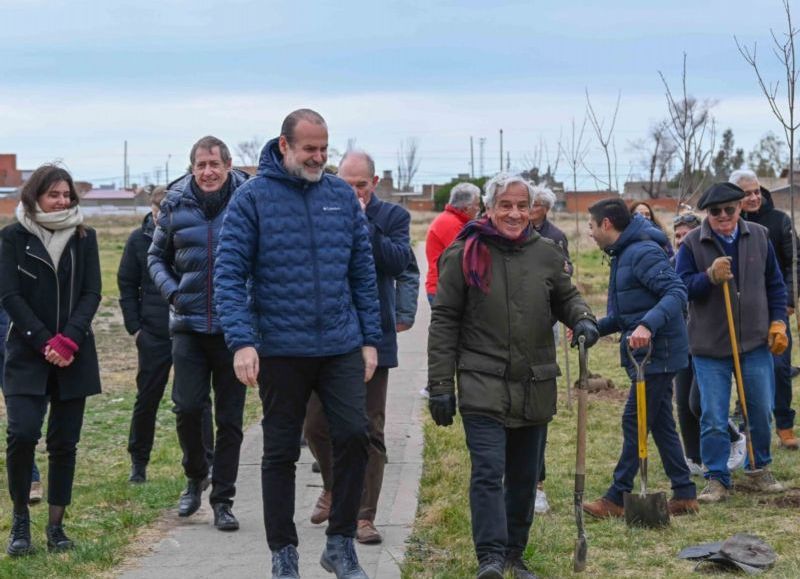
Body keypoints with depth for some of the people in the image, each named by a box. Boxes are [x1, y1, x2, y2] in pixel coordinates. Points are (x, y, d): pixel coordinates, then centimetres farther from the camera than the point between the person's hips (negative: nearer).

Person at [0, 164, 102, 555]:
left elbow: (91, 293, 3)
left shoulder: (84, 237, 8)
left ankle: (56, 525, 11)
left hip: (74, 357, 2)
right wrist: (45, 342, -12)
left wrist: (68, 340, -11)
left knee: (65, 442, 3)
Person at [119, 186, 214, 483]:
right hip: (153, 334, 1)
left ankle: (206, 461, 10)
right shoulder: (139, 239, 3)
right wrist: (134, 326, 1)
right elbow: (127, 285, 8)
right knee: (147, 398, 9)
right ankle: (138, 461, 23)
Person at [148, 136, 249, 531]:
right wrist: (170, 290, -2)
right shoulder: (176, 204, 2)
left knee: (229, 417, 5)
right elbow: (156, 256, 14)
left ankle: (222, 500, 15)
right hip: (188, 324, 1)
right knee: (187, 407, -5)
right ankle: (195, 476, 23)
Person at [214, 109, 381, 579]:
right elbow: (229, 273, -8)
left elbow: (363, 271, 10)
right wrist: (241, 342, -18)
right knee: (281, 451, 7)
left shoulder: (343, 196, 6)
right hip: (280, 348, -2)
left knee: (354, 435, -6)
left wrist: (370, 339, 6)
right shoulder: (253, 197, -5)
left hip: (342, 346, 3)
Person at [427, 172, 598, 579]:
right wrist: (440, 386, -5)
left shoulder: (546, 254, 7)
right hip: (483, 386, -4)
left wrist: (582, 318, -6)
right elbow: (444, 323, -2)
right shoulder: (463, 255, -3)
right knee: (488, 470, -15)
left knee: (525, 477, 11)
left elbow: (565, 297, 20)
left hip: (535, 388, 4)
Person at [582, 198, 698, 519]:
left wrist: (648, 325, -40)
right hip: (648, 352, 10)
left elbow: (676, 293, -27)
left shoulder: (644, 253, -17)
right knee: (660, 423, 12)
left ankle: (617, 498, 1)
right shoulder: (623, 255, 16)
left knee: (634, 421, -5)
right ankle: (684, 495, 17)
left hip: (657, 352, -10)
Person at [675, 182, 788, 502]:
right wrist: (710, 276, -25)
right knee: (713, 418, -2)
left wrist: (778, 321, 4)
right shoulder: (692, 243, -6)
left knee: (761, 412, 11)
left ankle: (759, 470, 28)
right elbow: (681, 288, -9)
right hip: (709, 346, -2)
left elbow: (774, 283, 12)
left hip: (755, 343, 3)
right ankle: (717, 479, 9)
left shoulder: (759, 236, 3)